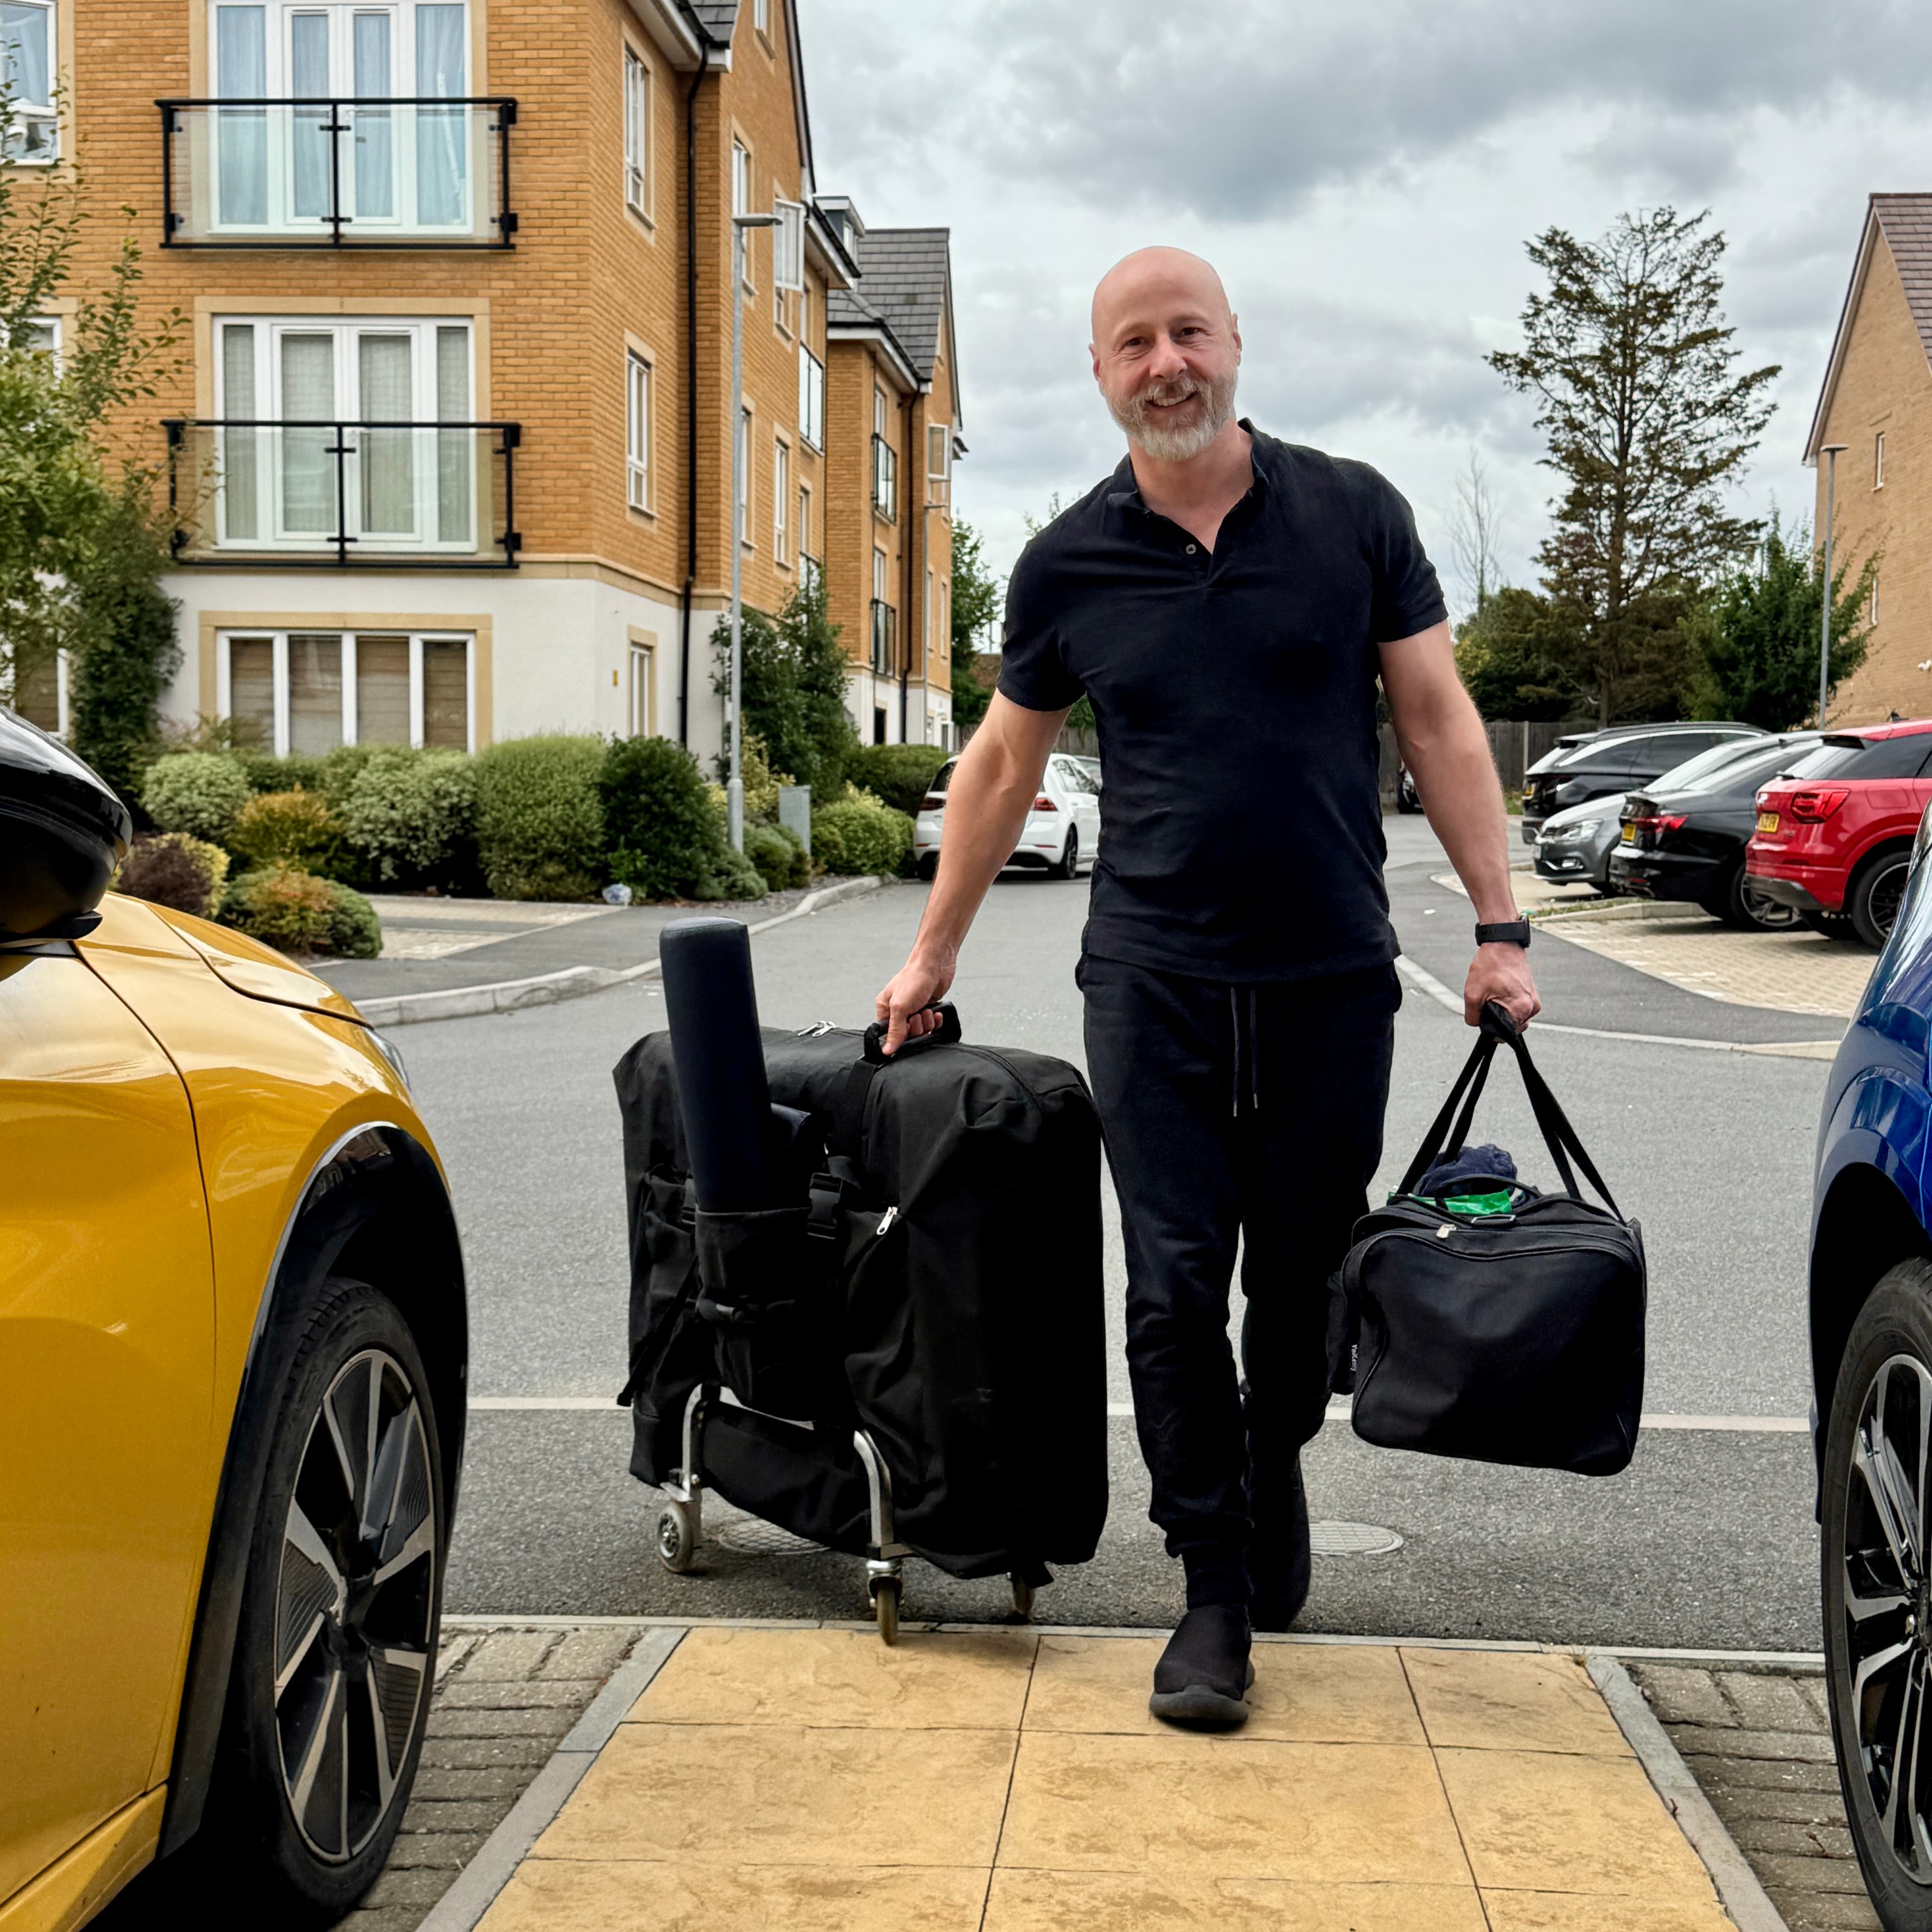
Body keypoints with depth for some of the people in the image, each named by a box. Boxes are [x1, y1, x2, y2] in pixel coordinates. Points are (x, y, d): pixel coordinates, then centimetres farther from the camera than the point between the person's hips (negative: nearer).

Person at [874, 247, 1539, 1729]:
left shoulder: (1352, 513, 1)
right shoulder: (1070, 563, 4)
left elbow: (1437, 722, 3)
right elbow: (1004, 764, 14)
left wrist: (1499, 925, -2)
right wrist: (934, 956, 17)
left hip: (1331, 979, 0)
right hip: (1155, 981, 0)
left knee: (1304, 1279, 10)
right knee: (1178, 1288, -2)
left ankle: (1274, 1459, 40)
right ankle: (1216, 1593, 10)